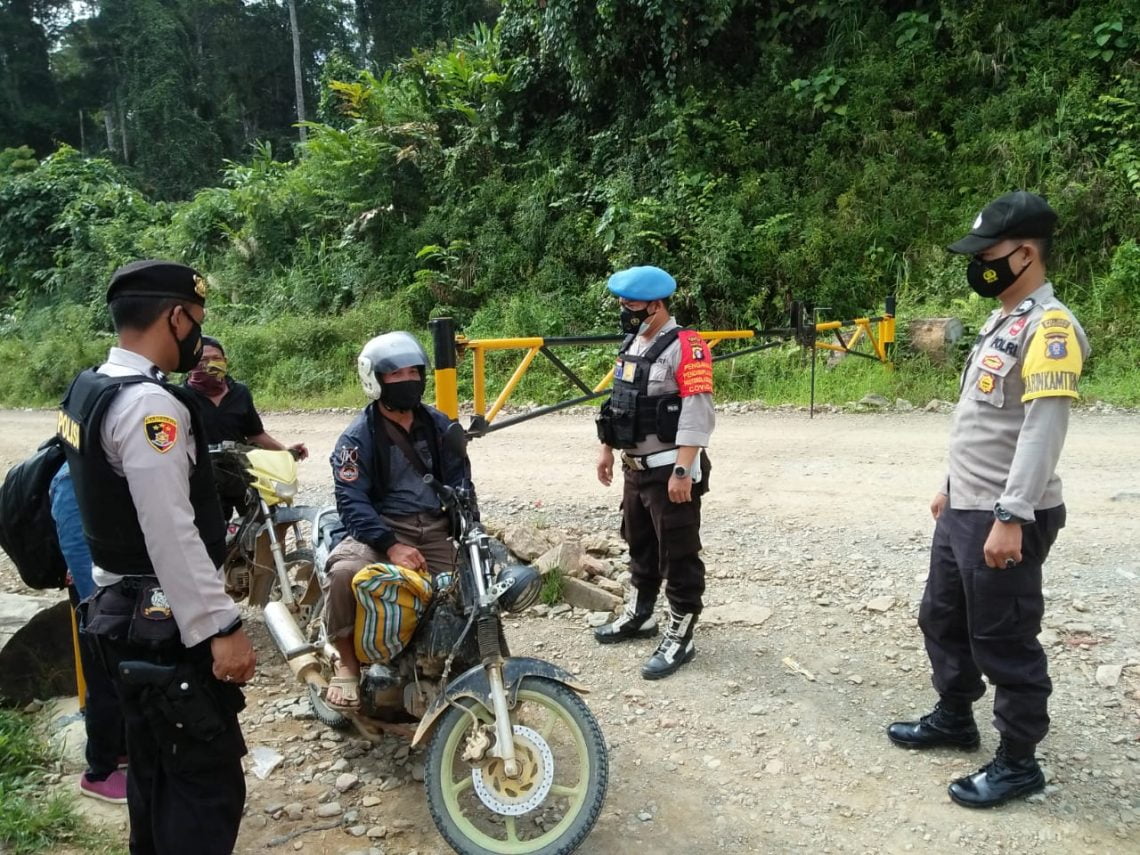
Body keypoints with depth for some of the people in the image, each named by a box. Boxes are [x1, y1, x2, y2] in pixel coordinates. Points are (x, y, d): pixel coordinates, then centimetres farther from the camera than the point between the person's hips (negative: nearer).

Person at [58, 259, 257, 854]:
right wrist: (221, 627, -24)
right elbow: (171, 535, -26)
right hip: (166, 623, -10)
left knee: (156, 769, 22)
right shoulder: (148, 404, -22)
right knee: (209, 783, -3)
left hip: (120, 609, 10)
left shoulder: (88, 390, 9)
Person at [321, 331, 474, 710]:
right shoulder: (357, 437, -4)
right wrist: (392, 547, -26)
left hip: (436, 528, 4)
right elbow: (352, 502, -13)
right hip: (383, 527, -3)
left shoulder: (439, 425, 9)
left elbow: (460, 482, 10)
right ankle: (347, 663, -8)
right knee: (344, 570, -33)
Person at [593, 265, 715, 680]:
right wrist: (607, 450, 20)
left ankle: (679, 637, 12)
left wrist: (682, 471, -26)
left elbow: (697, 415, -22)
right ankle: (638, 614, 39)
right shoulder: (632, 343, 11)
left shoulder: (685, 346, -17)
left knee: (678, 555, 1)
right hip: (635, 467, 9)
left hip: (670, 471, -9)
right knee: (640, 546, 22)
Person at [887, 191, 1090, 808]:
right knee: (942, 619, 21)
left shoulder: (1048, 327, -17)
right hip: (962, 511, 10)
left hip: (1006, 520, -10)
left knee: (1004, 642, 3)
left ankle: (1018, 762, 21)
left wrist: (1010, 518, -27)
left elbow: (1043, 431, -24)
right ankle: (954, 719, 39)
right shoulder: (1000, 323, 14)